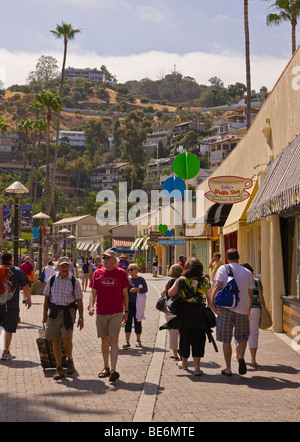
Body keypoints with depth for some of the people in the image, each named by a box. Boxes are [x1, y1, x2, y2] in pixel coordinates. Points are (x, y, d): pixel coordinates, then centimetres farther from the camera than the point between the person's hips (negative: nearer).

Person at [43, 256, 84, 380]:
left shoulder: (74, 281, 1)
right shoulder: (52, 280, 7)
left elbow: (79, 300, 3)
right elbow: (47, 298, 13)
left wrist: (81, 318, 0)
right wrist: (45, 314, 8)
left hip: (68, 312, -2)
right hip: (54, 312, 2)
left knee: (66, 339, -11)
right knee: (56, 341, 4)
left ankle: (70, 360, 20)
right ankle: (59, 368, 13)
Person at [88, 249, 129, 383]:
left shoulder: (121, 273, -1)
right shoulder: (97, 273, 4)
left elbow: (125, 294, 6)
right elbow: (93, 293, 5)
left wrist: (126, 311, 6)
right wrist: (91, 306, -12)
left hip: (116, 313, -3)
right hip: (101, 313, 3)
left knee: (114, 340, -10)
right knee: (104, 340, 12)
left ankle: (113, 370, -12)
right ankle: (106, 368, 24)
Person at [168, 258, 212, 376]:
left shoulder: (181, 280, -4)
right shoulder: (204, 281, -1)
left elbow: (170, 294, -7)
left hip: (184, 314, 1)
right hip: (199, 313, 0)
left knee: (184, 338, 16)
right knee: (198, 340, 2)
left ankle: (184, 363, 34)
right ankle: (196, 367, -6)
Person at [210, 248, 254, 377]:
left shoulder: (223, 269, 0)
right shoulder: (247, 272, 8)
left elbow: (217, 285, -13)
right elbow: (250, 293, 12)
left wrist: (212, 302, -14)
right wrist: (248, 309, 23)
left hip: (226, 307, -2)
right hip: (242, 308, 2)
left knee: (226, 339, 8)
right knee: (243, 336, 21)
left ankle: (228, 369, 11)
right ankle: (241, 357, -4)